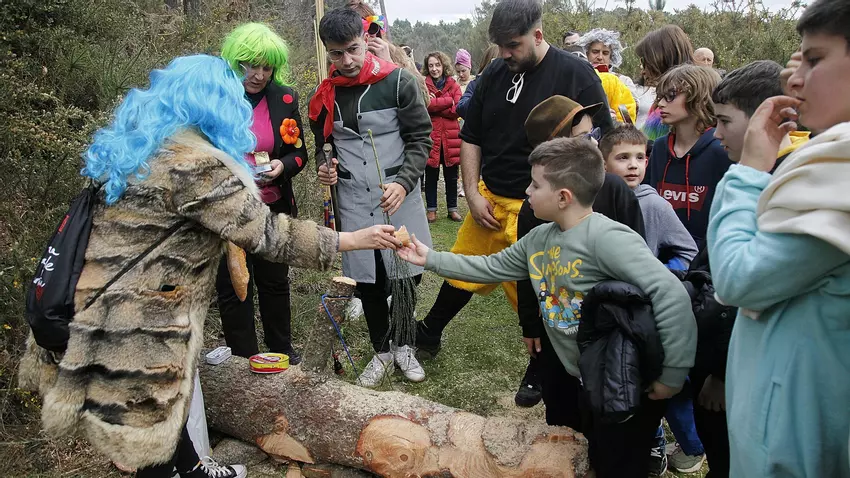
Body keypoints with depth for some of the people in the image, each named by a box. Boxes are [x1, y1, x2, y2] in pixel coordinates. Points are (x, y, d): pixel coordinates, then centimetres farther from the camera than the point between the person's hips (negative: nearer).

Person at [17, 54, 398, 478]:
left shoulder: (136, 142, 8)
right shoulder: (194, 164, -22)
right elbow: (266, 234, -22)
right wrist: (353, 240, -13)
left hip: (107, 305, 10)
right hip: (134, 324, -10)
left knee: (163, 404, 26)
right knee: (153, 426, 9)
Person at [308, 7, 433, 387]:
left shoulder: (397, 81, -8)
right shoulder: (324, 96, 3)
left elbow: (421, 137, -6)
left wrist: (403, 183, -19)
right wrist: (324, 168, -5)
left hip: (398, 196, -2)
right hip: (353, 201, 3)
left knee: (407, 274, 5)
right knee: (366, 280, 9)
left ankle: (402, 345, 30)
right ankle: (381, 351, 29)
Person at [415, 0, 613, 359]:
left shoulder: (576, 75, -9)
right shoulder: (493, 75, 4)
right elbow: (471, 138, 12)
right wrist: (473, 194, 3)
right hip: (490, 200, 5)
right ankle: (428, 335, 40)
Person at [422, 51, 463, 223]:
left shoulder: (454, 86, 6)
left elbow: (457, 110, -7)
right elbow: (425, 105, -16)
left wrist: (435, 105, -11)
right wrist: (447, 101, -13)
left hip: (450, 137, 2)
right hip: (430, 136, -2)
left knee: (451, 176, 10)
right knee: (431, 175, 7)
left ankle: (452, 209, 23)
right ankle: (431, 209, 18)